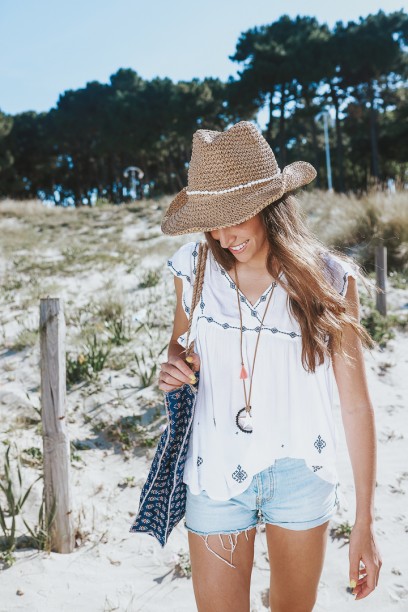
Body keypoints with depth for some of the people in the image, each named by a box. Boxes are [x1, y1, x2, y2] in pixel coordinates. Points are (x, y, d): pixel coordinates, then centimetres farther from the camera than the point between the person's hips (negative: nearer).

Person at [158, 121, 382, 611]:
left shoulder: (327, 279, -12)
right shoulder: (195, 267, -7)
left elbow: (355, 403, -8)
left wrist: (364, 521, -6)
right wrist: (173, 369, -13)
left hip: (300, 476, 0)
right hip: (216, 476, 1)